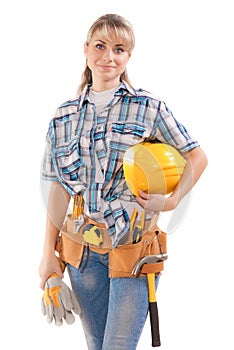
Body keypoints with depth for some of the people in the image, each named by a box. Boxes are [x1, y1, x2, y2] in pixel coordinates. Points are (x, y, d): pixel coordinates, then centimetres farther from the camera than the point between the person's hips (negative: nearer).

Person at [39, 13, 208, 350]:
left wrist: (171, 201, -10)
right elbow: (59, 187, 10)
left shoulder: (148, 107, 0)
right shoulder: (65, 116, 9)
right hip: (83, 250, 3)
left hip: (133, 246, -3)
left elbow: (197, 157, 5)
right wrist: (48, 255, 7)